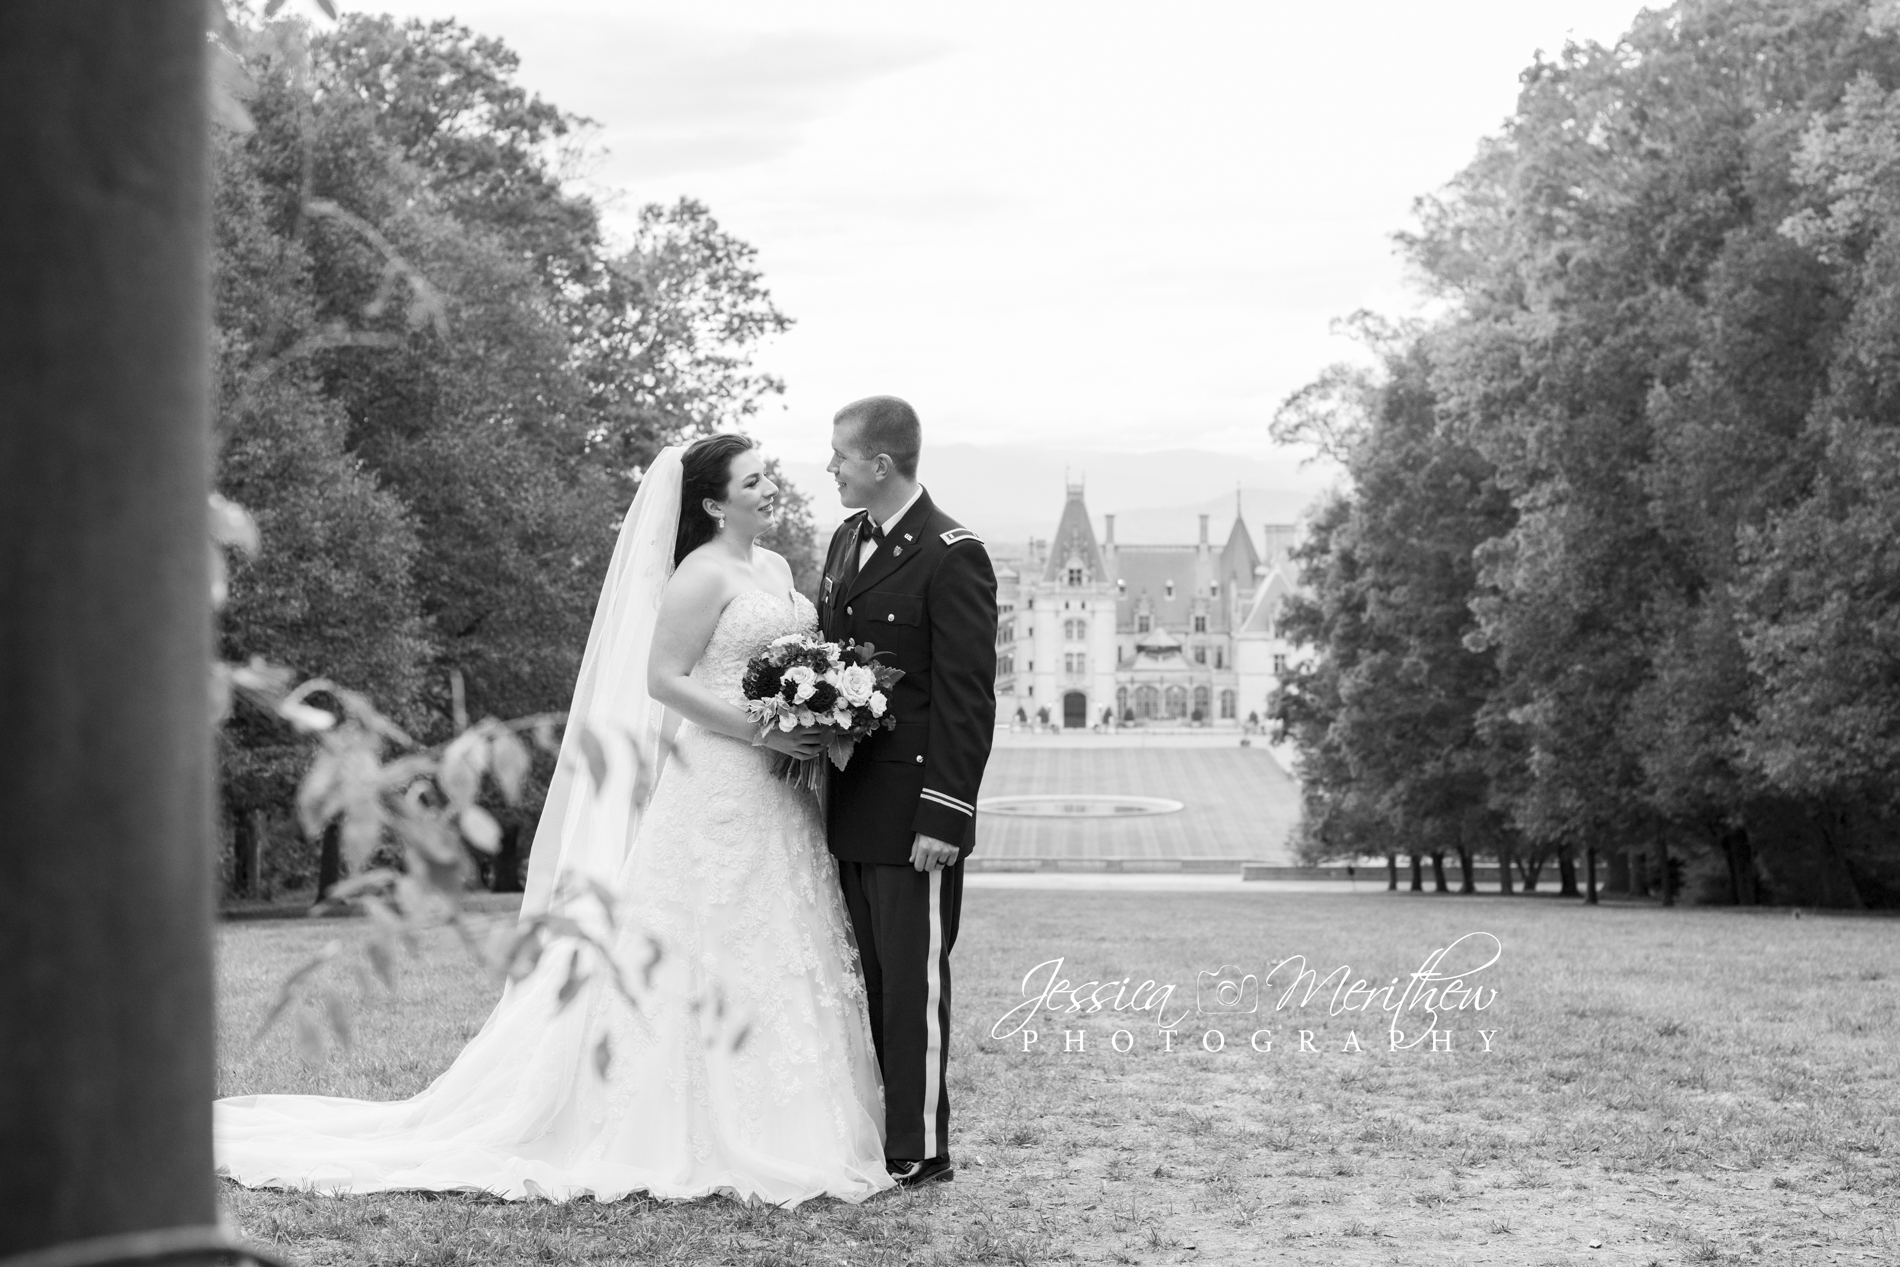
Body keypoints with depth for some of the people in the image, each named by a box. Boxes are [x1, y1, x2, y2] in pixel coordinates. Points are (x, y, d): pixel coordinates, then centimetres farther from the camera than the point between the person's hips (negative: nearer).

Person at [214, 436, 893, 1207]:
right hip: (717, 787, -8)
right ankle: (704, 1140, 0)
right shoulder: (701, 574, -9)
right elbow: (662, 679, -15)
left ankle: (772, 1137, 13)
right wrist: (760, 731, -19)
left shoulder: (773, 568, 16)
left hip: (776, 795, 8)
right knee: (714, 959, -6)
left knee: (775, 959, 8)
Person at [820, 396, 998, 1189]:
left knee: (913, 986, -1)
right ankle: (872, 1134, 17)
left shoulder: (952, 556, -12)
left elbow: (967, 699, -15)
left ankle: (919, 1152, 6)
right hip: (849, 810, 8)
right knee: (872, 982, 11)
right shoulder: (846, 541, 14)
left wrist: (943, 817, -18)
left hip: (912, 817, -8)